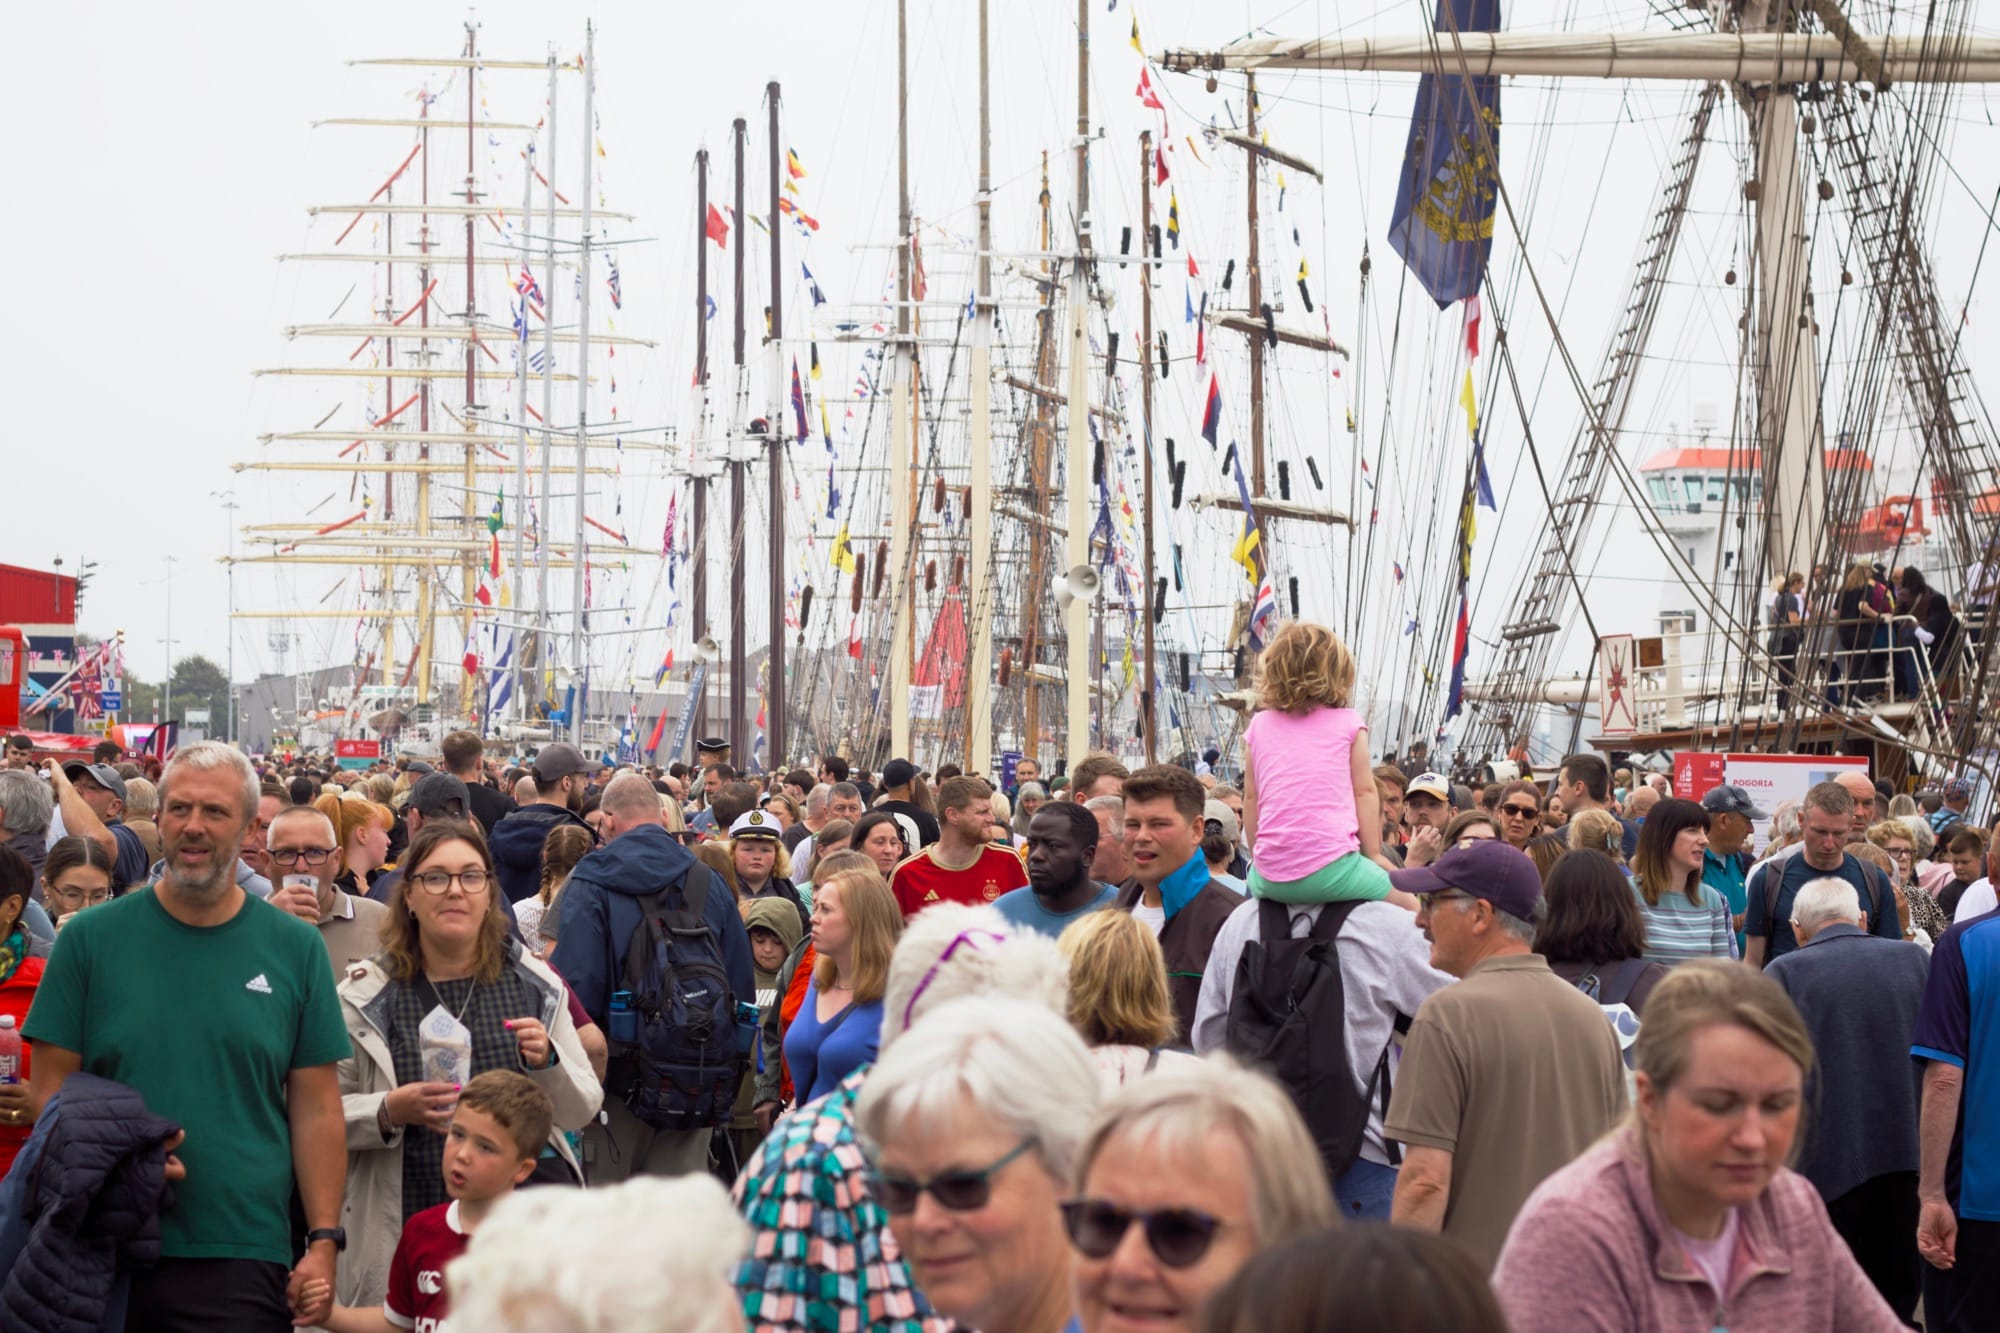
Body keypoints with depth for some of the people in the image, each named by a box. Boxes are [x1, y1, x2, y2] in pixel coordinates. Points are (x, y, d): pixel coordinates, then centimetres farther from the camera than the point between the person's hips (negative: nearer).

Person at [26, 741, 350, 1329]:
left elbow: (316, 1109, 6)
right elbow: (49, 1088, 4)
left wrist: (324, 1241, -1)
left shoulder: (295, 947, 5)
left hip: (246, 1260, 0)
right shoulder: (91, 938, 3)